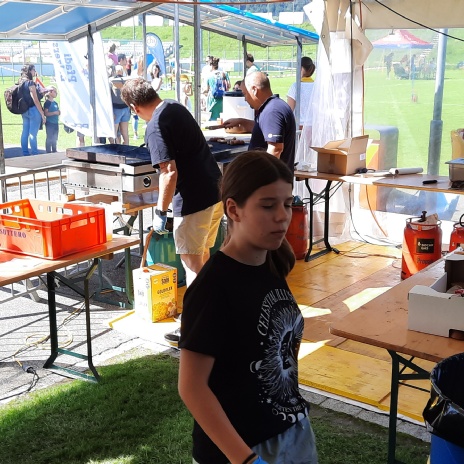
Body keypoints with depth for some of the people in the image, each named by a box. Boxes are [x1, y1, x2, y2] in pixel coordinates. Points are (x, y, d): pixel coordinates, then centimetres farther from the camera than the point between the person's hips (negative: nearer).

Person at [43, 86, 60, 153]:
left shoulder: (55, 103, 14)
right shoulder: (47, 103, -11)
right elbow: (45, 113, -17)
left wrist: (59, 112, 2)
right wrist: (54, 113, -24)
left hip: (55, 123, 8)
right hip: (49, 123, -8)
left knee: (55, 138, 14)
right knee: (49, 138, -5)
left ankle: (54, 151, 23)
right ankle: (48, 152, -1)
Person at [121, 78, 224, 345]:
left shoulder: (156, 128, -17)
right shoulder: (176, 107, 10)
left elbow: (170, 173, -23)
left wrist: (161, 212, -15)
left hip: (195, 200, -9)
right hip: (216, 190, 9)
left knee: (193, 264, 1)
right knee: (203, 256, 21)